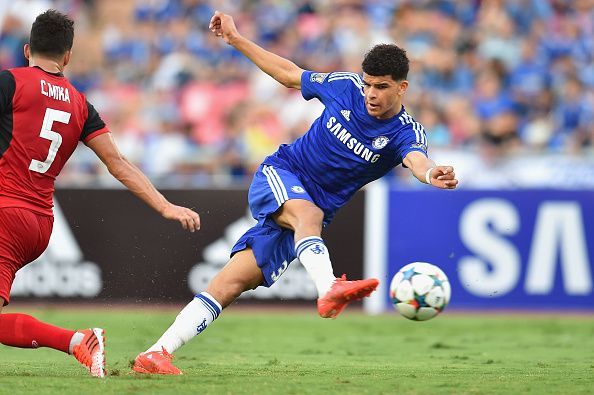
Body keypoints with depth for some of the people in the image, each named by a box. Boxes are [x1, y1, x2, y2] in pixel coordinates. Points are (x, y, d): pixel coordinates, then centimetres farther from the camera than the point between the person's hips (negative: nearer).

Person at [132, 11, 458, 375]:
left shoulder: (406, 133, -12)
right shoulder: (346, 86, -5)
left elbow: (417, 158, -36)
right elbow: (289, 74, 11)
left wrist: (431, 173, -61)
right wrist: (235, 39, 14)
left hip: (312, 212, 0)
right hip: (278, 175, 0)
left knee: (233, 283, -7)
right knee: (308, 212, -37)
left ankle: (154, 355, -4)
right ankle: (328, 288, -64)